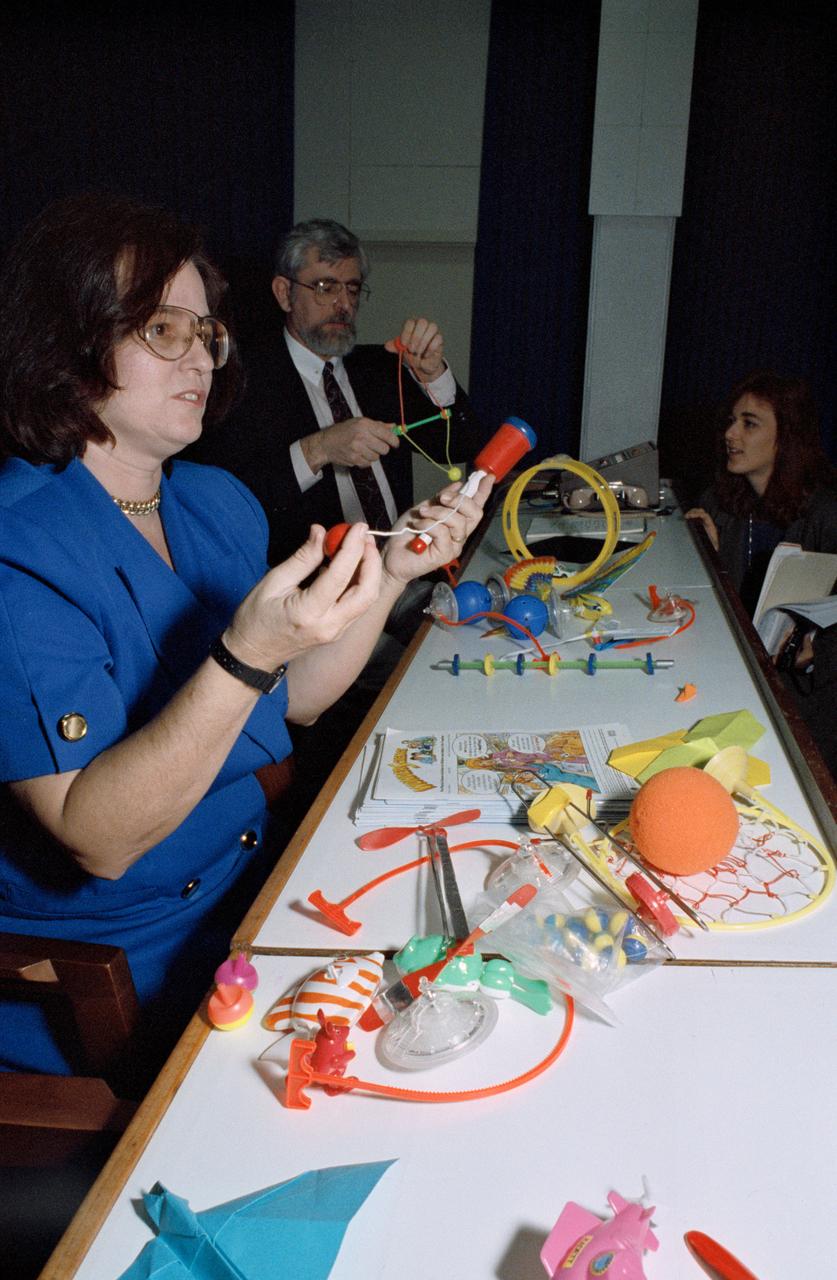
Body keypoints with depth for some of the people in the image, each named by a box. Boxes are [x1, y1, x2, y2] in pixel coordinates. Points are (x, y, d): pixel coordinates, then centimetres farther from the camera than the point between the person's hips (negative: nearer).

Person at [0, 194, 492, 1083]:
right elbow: (93, 840, -26)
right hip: (109, 972, -7)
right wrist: (247, 654, -37)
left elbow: (294, 701, 9)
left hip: (257, 888, 7)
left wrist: (392, 574, -4)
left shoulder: (217, 503, 4)